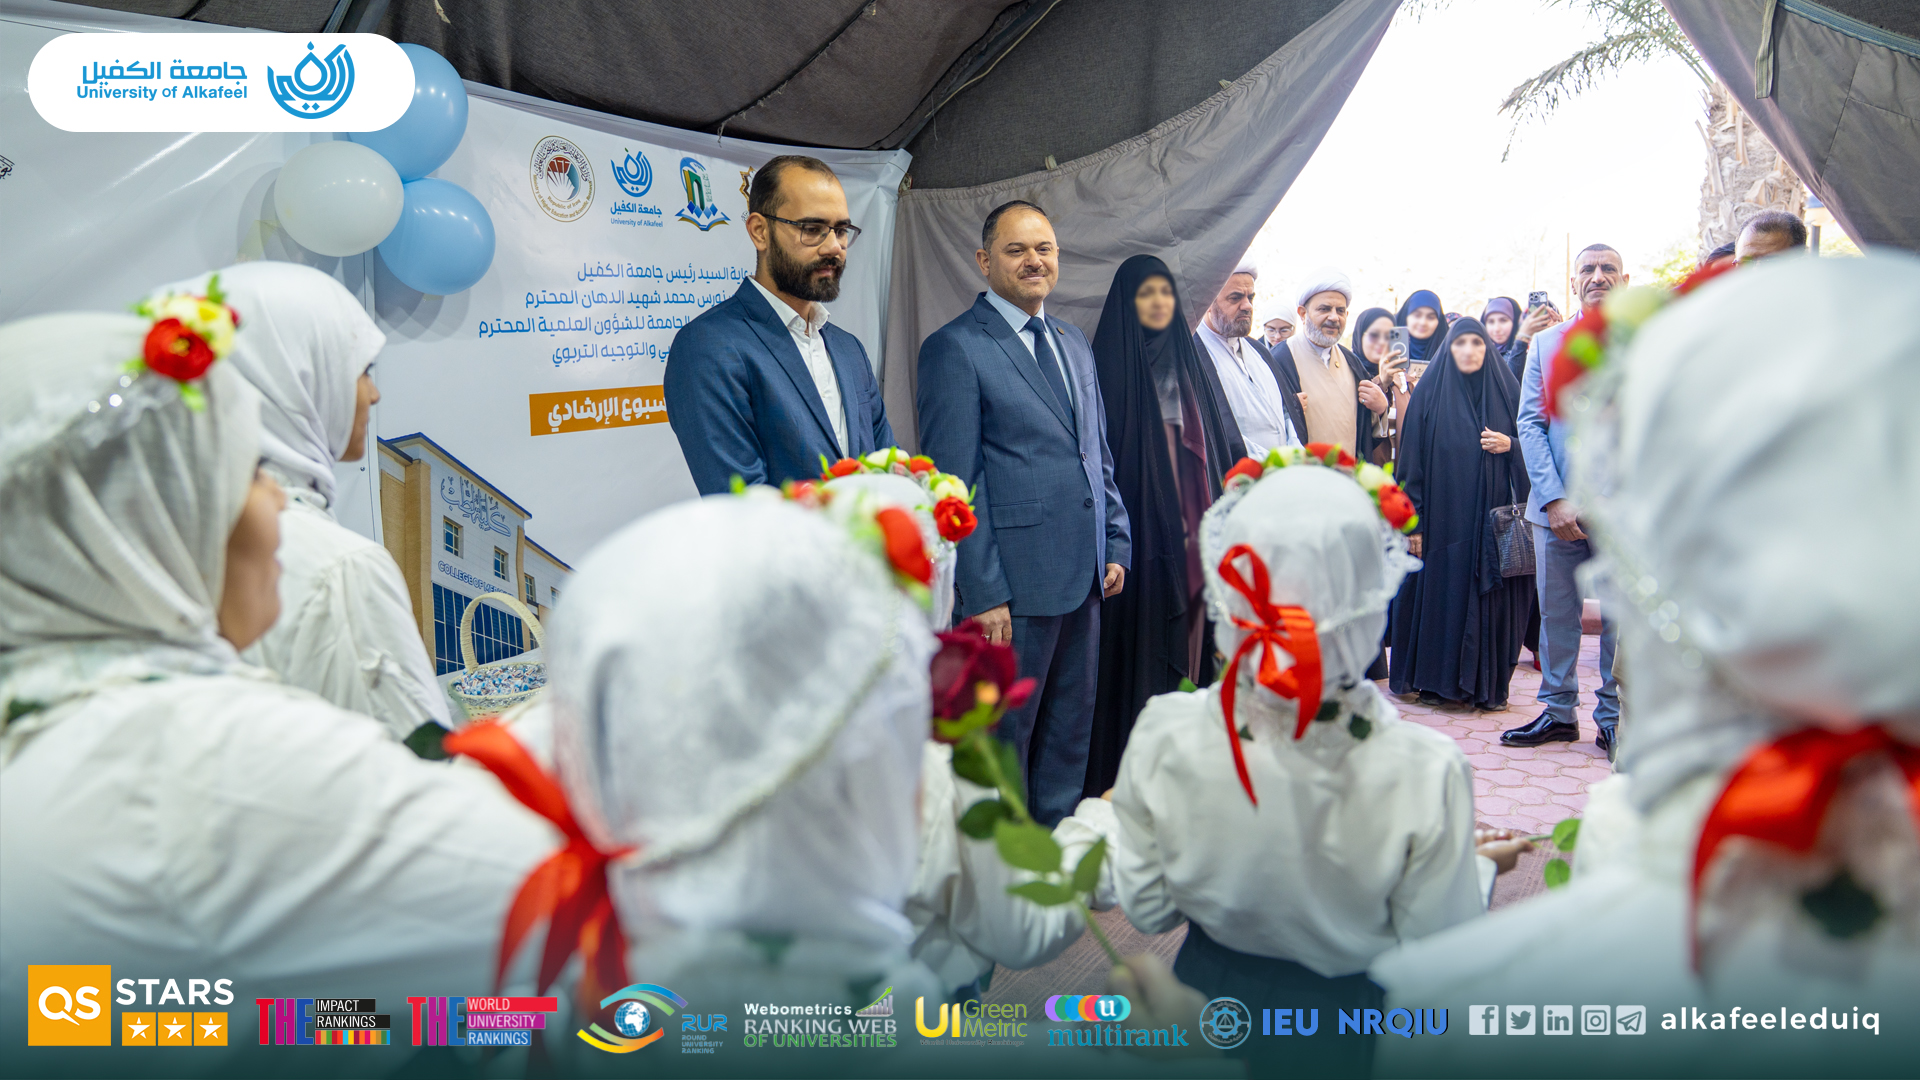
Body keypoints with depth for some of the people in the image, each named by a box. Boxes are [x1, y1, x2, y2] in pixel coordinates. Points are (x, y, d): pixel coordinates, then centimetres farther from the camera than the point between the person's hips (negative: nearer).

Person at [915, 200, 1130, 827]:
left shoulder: (1073, 344, 15)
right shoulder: (954, 348, -9)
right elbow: (955, 485, -13)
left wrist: (1116, 546, 12)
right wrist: (983, 593, -16)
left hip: (1083, 576, 7)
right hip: (1013, 585, -7)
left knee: (1070, 734, 17)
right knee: (1003, 739, 6)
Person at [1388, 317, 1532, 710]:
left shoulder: (1506, 391, 9)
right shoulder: (1429, 393, 3)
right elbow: (1412, 459, -1)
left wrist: (1510, 445, -8)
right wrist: (1414, 520, -6)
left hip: (1492, 513, 2)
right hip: (1444, 513, -2)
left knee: (1490, 594, 1)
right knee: (1441, 591, -1)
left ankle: (1488, 682, 10)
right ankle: (1437, 679, 9)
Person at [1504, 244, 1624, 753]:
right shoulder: (1546, 343, 10)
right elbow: (1530, 424, 4)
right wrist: (1555, 498, -7)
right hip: (1557, 504, 2)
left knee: (1621, 615, 4)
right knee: (1556, 612, 8)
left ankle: (1613, 717, 18)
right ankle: (1558, 711, 21)